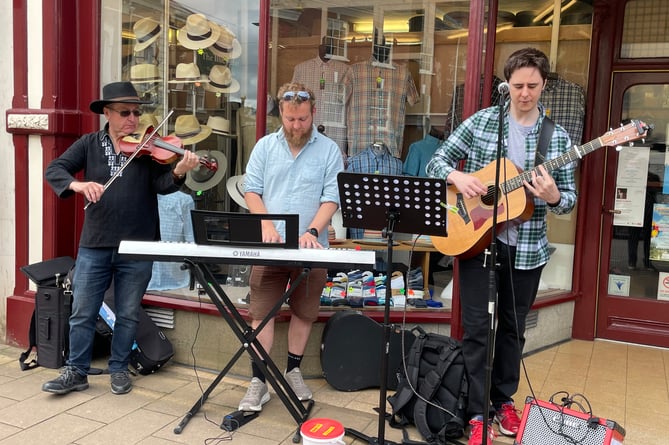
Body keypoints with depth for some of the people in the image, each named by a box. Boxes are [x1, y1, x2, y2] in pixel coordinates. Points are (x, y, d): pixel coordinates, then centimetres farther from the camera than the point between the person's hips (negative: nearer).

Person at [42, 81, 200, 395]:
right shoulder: (89, 144, 5)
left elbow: (161, 184, -12)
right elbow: (54, 169, -2)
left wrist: (178, 172, -35)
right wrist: (77, 184, -24)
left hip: (137, 247, -1)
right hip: (94, 245, 1)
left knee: (127, 315, 11)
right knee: (82, 313, 9)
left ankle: (119, 369, 27)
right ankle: (76, 372, 25)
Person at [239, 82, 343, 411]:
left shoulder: (328, 150, 2)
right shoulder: (265, 146, 7)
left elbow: (332, 198, -4)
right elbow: (251, 190, 4)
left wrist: (312, 231, -18)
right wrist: (267, 226, -11)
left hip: (311, 248, 0)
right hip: (269, 247, 1)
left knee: (304, 312, 10)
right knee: (262, 313, 0)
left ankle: (293, 370, 28)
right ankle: (258, 381, 7)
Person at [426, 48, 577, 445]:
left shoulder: (558, 137, 0)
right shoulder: (481, 121, -1)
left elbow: (570, 200, 1)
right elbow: (437, 161, 1)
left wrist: (552, 196, -22)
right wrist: (457, 176, -20)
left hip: (527, 249, 2)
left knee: (513, 328, 14)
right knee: (477, 328, 1)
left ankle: (504, 400, 33)